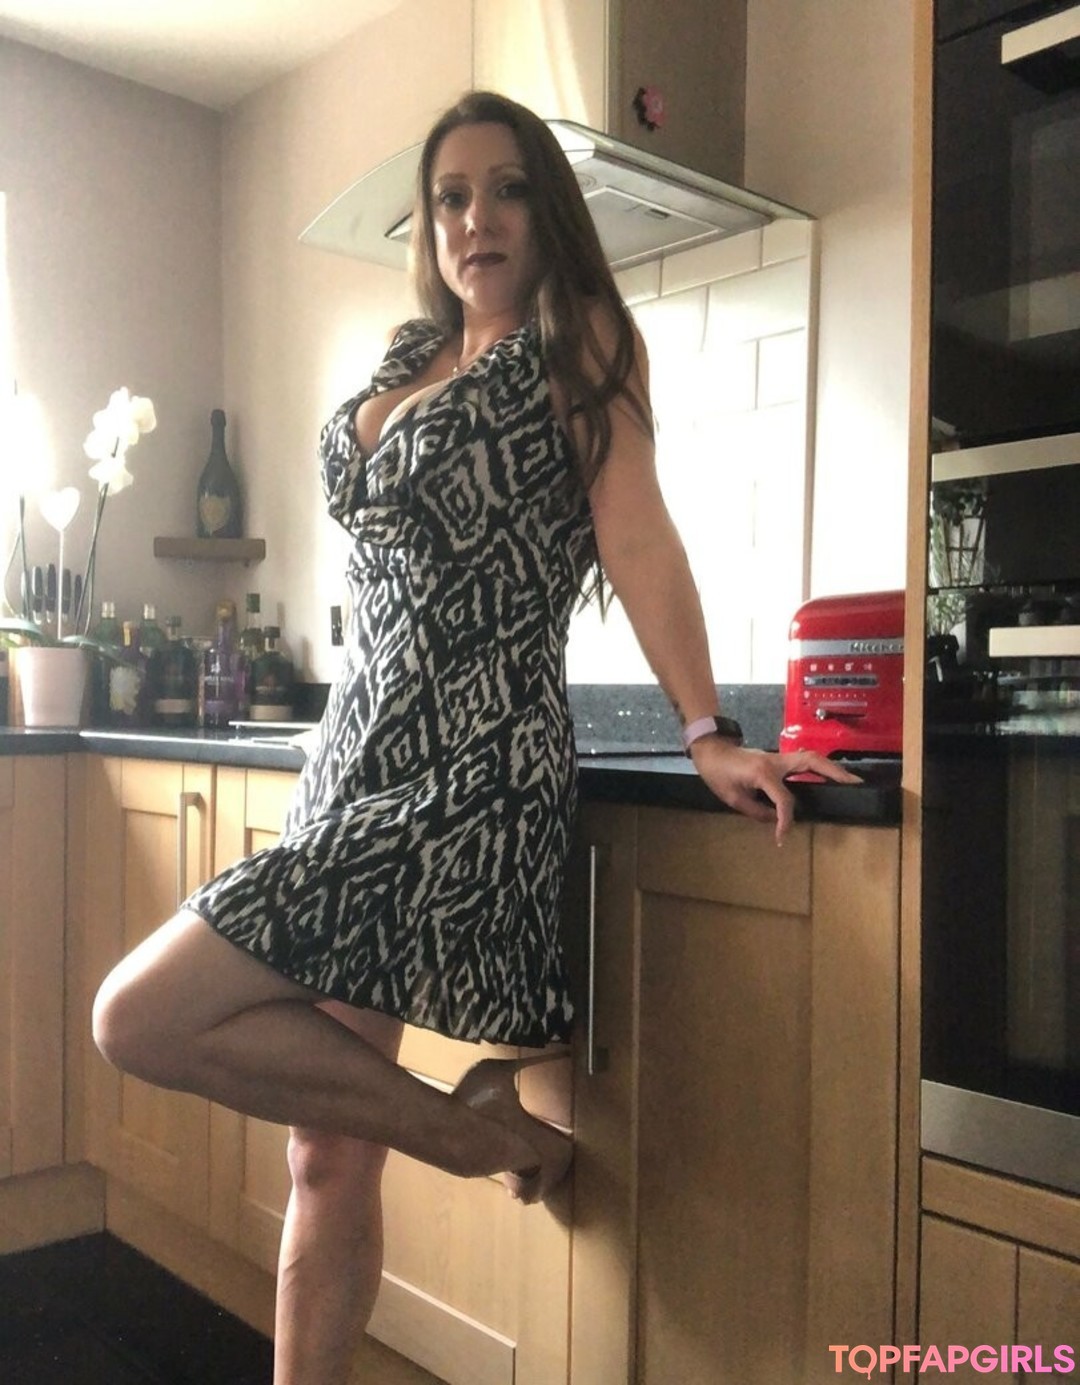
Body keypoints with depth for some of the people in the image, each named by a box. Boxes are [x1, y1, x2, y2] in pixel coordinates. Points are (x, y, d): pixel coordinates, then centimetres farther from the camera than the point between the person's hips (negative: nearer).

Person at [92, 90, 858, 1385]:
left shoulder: (578, 338, 3)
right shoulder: (409, 359, 20)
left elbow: (634, 528, -9)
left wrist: (707, 733, -18)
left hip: (470, 762, -7)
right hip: (358, 750, 7)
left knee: (140, 1018, -11)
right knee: (326, 1155, 8)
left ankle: (478, 1128, 2)